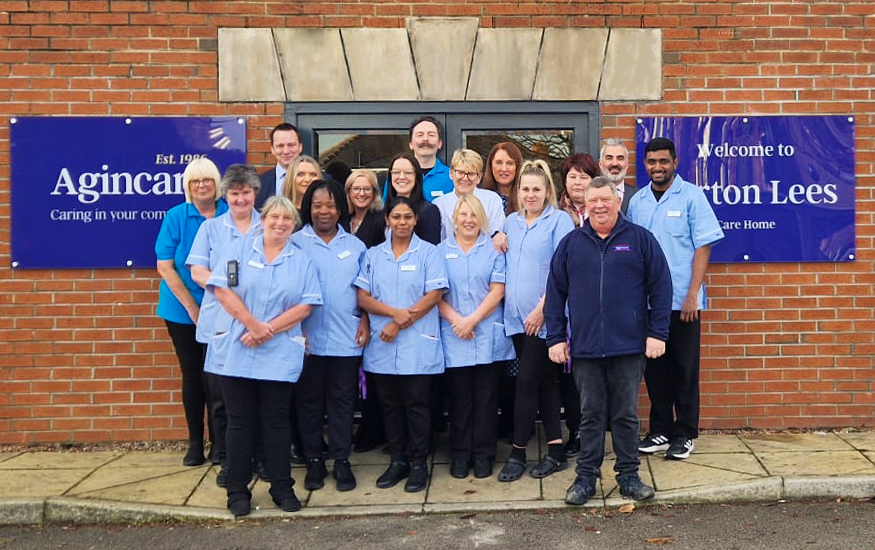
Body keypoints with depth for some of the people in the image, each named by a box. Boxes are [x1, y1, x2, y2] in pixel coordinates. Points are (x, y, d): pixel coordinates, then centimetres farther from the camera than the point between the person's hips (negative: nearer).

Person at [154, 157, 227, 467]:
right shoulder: (176, 217, -3)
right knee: (191, 372, 7)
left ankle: (219, 441, 13)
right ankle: (195, 442, 18)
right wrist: (192, 307, -10)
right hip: (182, 310, 1)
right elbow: (165, 267, -5)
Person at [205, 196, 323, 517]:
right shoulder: (241, 248, 4)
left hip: (280, 354, 1)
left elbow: (305, 306, -1)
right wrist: (254, 325, -14)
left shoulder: (301, 261, 8)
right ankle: (237, 491, 14)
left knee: (277, 421, 7)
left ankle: (282, 488, 18)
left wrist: (270, 330, -12)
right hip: (236, 351, -1)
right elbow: (223, 289, -6)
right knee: (240, 421, 5)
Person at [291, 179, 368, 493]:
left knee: (342, 401, 7)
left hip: (346, 339, 2)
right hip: (308, 339, -1)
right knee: (309, 401, 7)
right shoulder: (295, 243, 2)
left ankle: (342, 461, 16)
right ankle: (314, 462, 18)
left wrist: (365, 322, 0)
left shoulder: (354, 246, 10)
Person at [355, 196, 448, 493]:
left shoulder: (428, 252, 1)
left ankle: (418, 463, 13)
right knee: (390, 404, 9)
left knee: (416, 405, 1)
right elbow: (363, 298, 3)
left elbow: (433, 296, -8)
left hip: (418, 345, -3)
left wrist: (398, 325, -12)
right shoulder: (373, 255, 10)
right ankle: (397, 461, 21)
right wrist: (395, 312, -14)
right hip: (383, 346, 3)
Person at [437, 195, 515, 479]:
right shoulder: (441, 250, 8)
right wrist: (456, 320, -12)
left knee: (485, 397, 4)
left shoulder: (493, 249, 6)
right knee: (459, 396, 5)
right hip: (454, 336, 0)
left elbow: (497, 290, -2)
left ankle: (483, 455, 14)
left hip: (488, 335, 0)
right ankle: (460, 455, 15)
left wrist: (472, 320, -12)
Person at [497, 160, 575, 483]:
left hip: (544, 317, -6)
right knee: (545, 383, 10)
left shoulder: (559, 220, -4)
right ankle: (556, 451, 17)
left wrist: (542, 308, -15)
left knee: (527, 382, -5)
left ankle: (518, 454, 5)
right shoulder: (511, 222, 15)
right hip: (517, 316, 6)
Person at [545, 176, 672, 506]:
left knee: (626, 414, 9)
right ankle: (586, 477, 19)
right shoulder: (571, 243, 7)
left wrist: (657, 333, -5)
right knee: (590, 415, 10)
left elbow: (661, 287, 1)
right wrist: (556, 337, 3)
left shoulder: (640, 239, 3)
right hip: (585, 346, 1)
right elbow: (555, 293, 8)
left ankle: (628, 475, 22)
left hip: (629, 345, -1)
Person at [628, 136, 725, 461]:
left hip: (682, 300, -4)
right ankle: (660, 431, 22)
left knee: (684, 369, 4)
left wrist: (693, 293, -13)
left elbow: (703, 247, -7)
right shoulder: (637, 201, 8)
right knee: (655, 368, 10)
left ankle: (685, 434, 15)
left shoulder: (691, 196, -4)